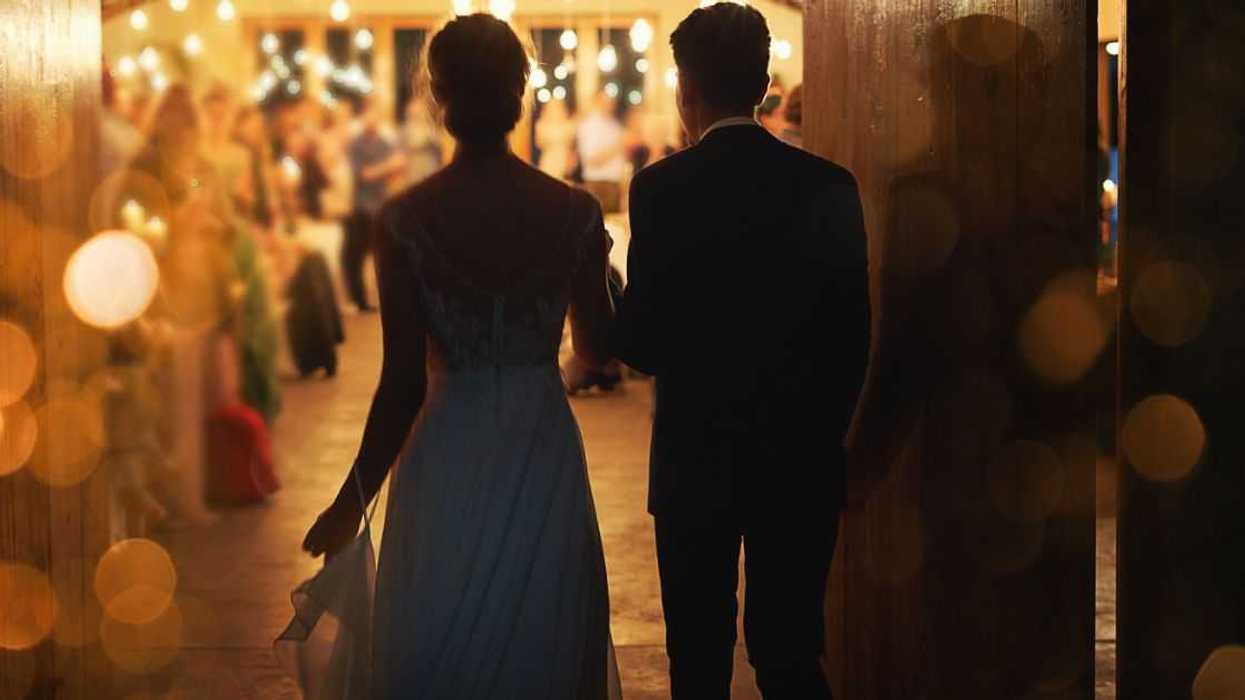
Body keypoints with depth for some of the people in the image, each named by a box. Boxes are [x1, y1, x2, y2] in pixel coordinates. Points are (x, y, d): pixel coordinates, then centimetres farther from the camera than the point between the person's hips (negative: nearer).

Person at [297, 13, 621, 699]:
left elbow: (402, 384, -11)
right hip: (544, 461, 2)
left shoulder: (405, 219, -11)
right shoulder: (574, 213, -6)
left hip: (447, 461, -2)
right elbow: (600, 347, 4)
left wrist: (353, 501, -1)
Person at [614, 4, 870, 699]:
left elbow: (640, 341, -11)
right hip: (803, 460, 2)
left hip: (698, 459, -2)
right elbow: (855, 335, 2)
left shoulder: (662, 188, -10)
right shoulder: (830, 186, -1)